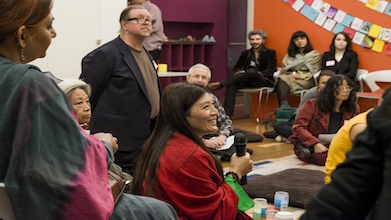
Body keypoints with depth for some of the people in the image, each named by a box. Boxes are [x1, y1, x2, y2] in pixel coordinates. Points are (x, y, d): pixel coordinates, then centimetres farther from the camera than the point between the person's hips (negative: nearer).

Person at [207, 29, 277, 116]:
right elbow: (236, 67, 19)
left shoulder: (270, 53, 10)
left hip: (263, 81, -4)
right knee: (232, 85, -30)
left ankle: (220, 84, -37)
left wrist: (259, 73, -18)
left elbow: (272, 70, -2)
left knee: (252, 71, -38)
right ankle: (227, 114, -42)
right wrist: (238, 72, -6)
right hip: (247, 80, 4)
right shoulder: (246, 53, 22)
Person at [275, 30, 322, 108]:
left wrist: (300, 75, -11)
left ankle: (284, 106, -53)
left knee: (285, 81, -34)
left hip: (306, 81, -3)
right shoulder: (289, 56, 30)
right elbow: (284, 70, 18)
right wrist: (291, 74, -5)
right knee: (281, 79, -34)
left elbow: (314, 72, 4)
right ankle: (284, 105, -54)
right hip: (290, 77, 4)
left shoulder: (315, 55, 17)